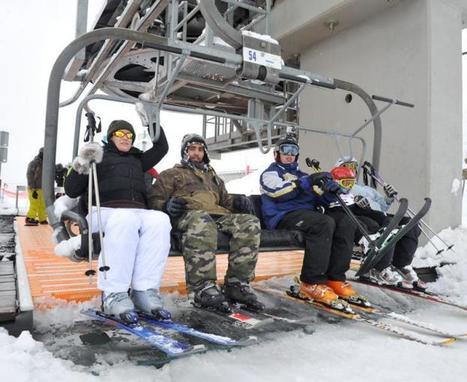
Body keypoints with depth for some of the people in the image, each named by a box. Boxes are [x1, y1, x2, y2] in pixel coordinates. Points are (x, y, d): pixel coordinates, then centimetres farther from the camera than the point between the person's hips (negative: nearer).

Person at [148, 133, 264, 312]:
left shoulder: (212, 176, 39)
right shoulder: (171, 174, 24)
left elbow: (225, 199, 35)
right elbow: (155, 199, 12)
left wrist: (237, 201, 10)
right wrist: (166, 205, -13)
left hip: (217, 214, 5)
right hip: (188, 213, -4)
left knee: (250, 222, -26)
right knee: (201, 221, -44)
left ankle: (237, 284, -25)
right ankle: (202, 287, -41)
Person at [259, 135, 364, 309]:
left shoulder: (300, 174, 32)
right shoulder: (269, 174, 14)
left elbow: (319, 198, 17)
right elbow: (279, 192, -11)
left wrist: (331, 190, -7)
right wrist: (307, 181, -20)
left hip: (308, 212, 7)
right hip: (284, 216, -6)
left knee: (346, 221, -17)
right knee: (325, 223, -33)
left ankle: (335, 279, -18)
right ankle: (312, 283, -30)